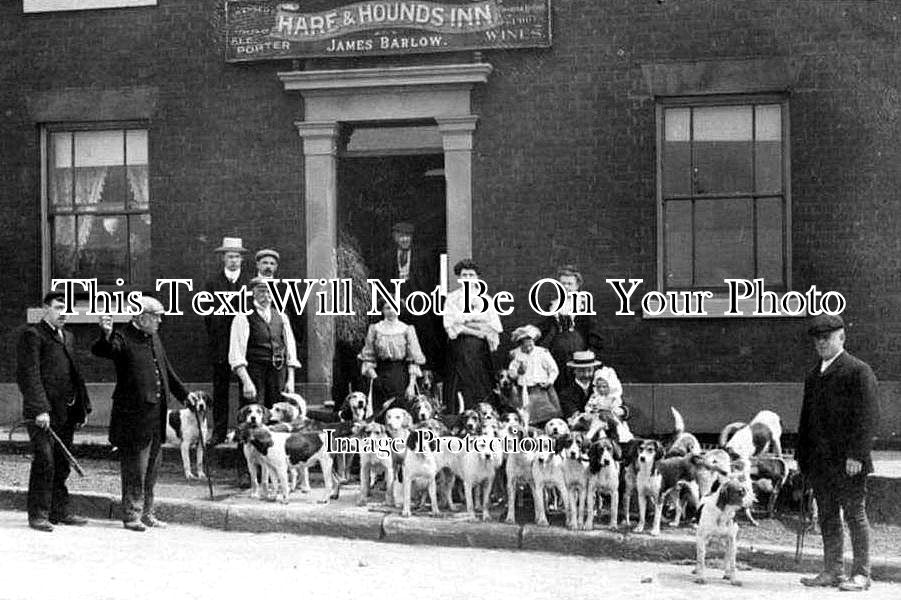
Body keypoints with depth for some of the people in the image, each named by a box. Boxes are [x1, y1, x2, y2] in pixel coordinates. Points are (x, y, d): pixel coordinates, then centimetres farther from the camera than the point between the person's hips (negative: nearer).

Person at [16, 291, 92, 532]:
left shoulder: (67, 337, 20)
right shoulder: (32, 335, -6)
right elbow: (29, 375, -14)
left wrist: (83, 406, 15)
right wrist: (40, 410, -21)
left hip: (66, 412, 8)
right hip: (43, 412, -8)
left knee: (62, 464, 11)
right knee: (44, 462, -8)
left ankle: (59, 511, 19)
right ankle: (38, 514, -2)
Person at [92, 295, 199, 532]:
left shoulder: (154, 338, 14)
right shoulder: (123, 338, -10)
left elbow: (166, 370, 24)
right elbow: (99, 351, -28)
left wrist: (184, 394, 23)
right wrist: (105, 335, -48)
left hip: (156, 414, 8)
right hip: (133, 415, -8)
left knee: (152, 466, 15)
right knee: (134, 468, -1)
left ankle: (147, 513, 26)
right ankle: (131, 514, 10)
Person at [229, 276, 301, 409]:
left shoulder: (281, 317, 13)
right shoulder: (243, 318, -2)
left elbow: (290, 350, 14)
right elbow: (236, 355, -8)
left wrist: (290, 380, 5)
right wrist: (246, 382, -18)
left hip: (279, 372, 4)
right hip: (253, 374, -4)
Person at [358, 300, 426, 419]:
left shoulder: (407, 330, 2)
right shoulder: (374, 329, 6)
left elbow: (414, 360, 0)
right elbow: (368, 357, 7)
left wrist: (412, 384, -8)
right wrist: (373, 376, -8)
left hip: (401, 375, -1)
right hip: (380, 375, 1)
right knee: (380, 414, -3)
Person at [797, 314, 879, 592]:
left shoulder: (858, 371, -6)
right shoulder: (813, 376, 17)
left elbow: (868, 416, -12)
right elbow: (806, 419, 21)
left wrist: (856, 455, -18)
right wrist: (801, 455, 14)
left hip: (848, 463, -7)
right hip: (819, 462, 7)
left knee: (855, 515, 0)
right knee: (827, 518, 9)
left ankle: (861, 574, 6)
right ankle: (832, 572, 16)